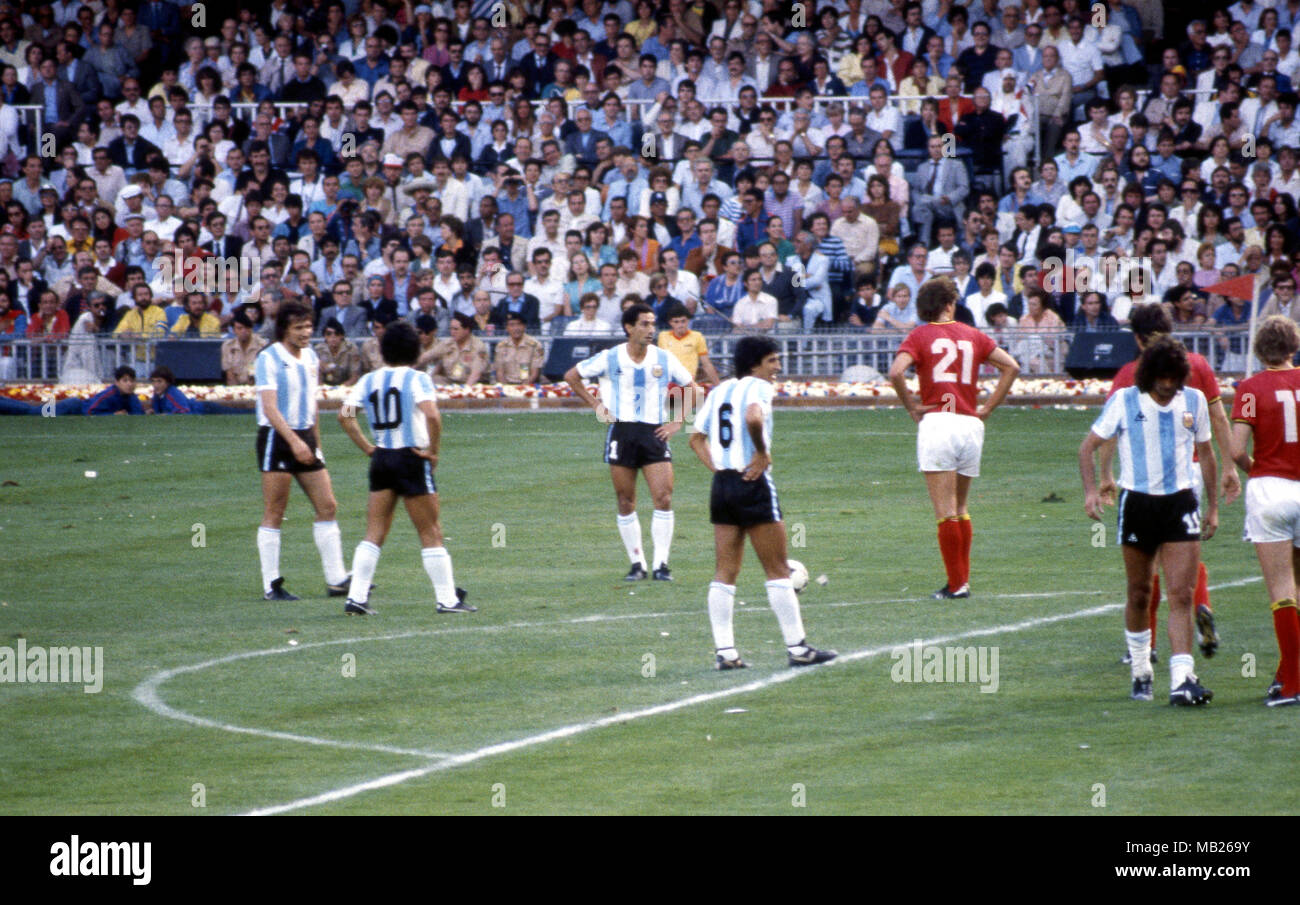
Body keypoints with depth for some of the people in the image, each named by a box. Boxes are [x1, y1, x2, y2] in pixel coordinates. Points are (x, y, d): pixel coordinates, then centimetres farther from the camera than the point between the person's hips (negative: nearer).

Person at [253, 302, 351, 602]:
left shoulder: (310, 357, 11)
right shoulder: (269, 359, -11)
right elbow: (270, 407, -20)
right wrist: (294, 441, -30)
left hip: (305, 439, 7)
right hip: (276, 439, -7)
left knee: (327, 507, 4)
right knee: (274, 515, -3)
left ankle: (336, 580, 8)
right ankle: (271, 585, 1)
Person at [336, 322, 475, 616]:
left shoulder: (370, 380, 6)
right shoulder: (416, 379, -9)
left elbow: (345, 414, 2)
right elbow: (432, 415, -24)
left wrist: (367, 447, 5)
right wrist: (432, 451, -13)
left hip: (381, 459, 5)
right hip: (412, 459, -5)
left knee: (374, 534, 8)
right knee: (431, 534, 3)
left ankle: (356, 597, 1)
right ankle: (447, 598, 6)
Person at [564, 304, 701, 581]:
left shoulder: (664, 359, 3)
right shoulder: (610, 358, 0)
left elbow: (692, 388, 14)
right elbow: (571, 376, 11)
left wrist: (678, 421, 3)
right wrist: (595, 405, 4)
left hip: (655, 433, 0)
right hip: (621, 432, 0)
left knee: (663, 498, -12)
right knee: (626, 504, 2)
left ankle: (661, 563, -7)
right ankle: (637, 563, 12)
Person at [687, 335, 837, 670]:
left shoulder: (720, 390, 15)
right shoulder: (757, 387, -8)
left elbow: (697, 437, 17)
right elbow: (753, 418, -29)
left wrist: (715, 467, 10)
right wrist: (762, 453, -16)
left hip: (722, 483, 7)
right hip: (754, 484, -7)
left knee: (724, 573, 7)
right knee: (778, 571, 0)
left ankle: (724, 651, 3)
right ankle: (797, 648, 3)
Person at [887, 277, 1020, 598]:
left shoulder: (920, 335, 2)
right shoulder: (972, 335, 12)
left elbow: (896, 372, -14)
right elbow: (1011, 366, 9)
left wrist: (912, 407, -2)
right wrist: (988, 408, 9)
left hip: (937, 423, -4)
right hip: (971, 425, 4)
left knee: (946, 512, -2)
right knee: (960, 508, 17)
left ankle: (956, 584, -4)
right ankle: (962, 580, 17)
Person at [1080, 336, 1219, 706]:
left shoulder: (1194, 401, 3)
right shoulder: (1124, 401, -4)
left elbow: (1205, 452, 17)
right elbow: (1088, 446, 2)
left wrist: (1213, 504, 17)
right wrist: (1091, 489, -13)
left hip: (1180, 504, 1)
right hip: (1137, 504, -1)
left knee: (1182, 594, -10)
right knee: (1139, 595, 9)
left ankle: (1182, 680, -16)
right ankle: (1140, 673, 27)